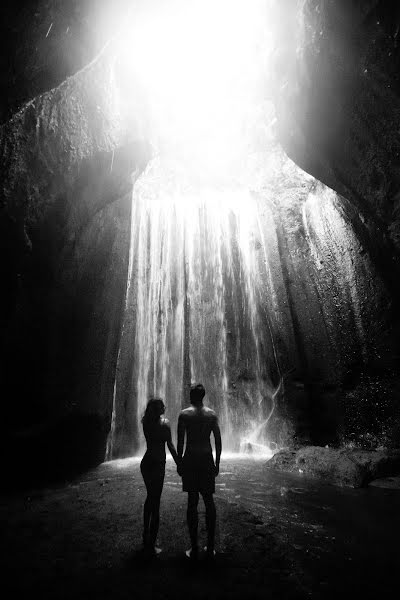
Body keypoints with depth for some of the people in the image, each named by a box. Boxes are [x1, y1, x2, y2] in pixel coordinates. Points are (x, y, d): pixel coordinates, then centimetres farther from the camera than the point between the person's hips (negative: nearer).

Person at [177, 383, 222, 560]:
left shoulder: (184, 414, -5)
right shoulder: (212, 414, 2)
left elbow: (180, 441, -6)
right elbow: (218, 441, 3)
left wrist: (179, 462, 3)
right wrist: (217, 463, 11)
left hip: (190, 459, -2)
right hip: (207, 459, 2)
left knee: (192, 501, 5)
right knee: (209, 501, 11)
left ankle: (194, 548, 10)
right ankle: (210, 547, 18)